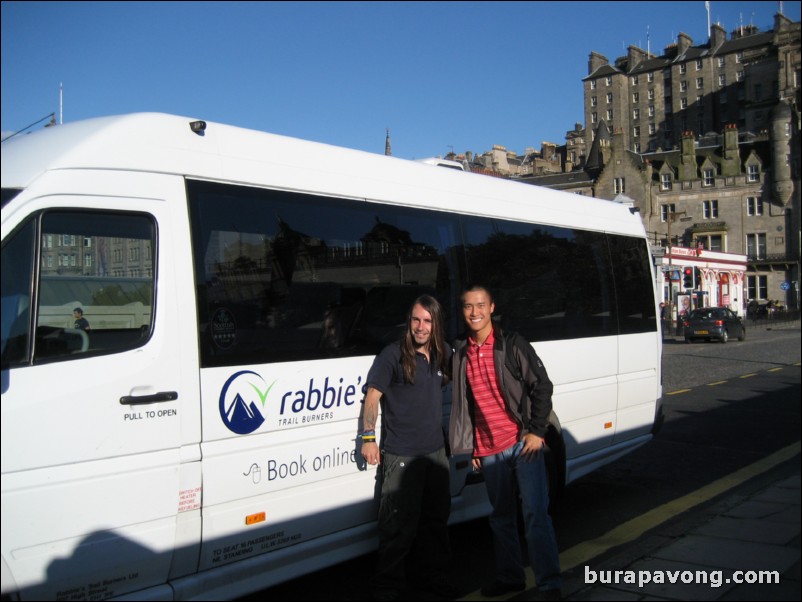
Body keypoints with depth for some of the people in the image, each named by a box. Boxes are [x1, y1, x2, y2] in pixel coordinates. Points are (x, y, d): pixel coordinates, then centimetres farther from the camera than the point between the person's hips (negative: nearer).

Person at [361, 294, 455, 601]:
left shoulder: (443, 354, 6)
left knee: (437, 518, 16)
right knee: (400, 524, -2)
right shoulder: (392, 355, -11)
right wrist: (368, 437, -17)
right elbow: (373, 395, -10)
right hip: (400, 455, -6)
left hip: (435, 450, 6)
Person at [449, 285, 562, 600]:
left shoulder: (512, 344, -5)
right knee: (501, 517, 15)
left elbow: (542, 387, -6)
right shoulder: (461, 353, 9)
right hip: (488, 450, 5)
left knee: (536, 512, -7)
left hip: (522, 443, -5)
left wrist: (537, 432, -12)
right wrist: (472, 447, 14)